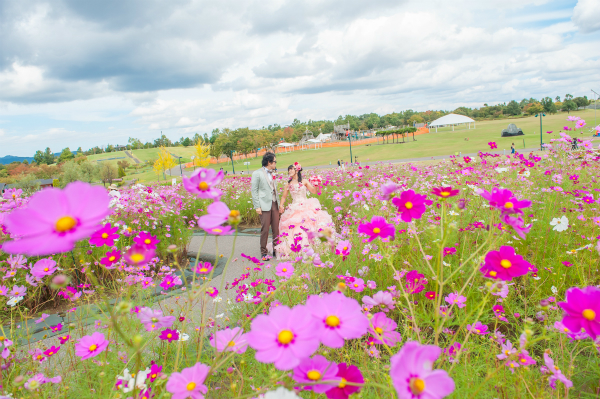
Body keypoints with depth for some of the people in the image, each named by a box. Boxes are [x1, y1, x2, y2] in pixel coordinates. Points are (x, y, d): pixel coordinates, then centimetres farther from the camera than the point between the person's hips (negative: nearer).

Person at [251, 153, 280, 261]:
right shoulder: (257, 173, -2)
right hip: (265, 205, -6)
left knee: (276, 228, 6)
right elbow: (254, 191, -5)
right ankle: (264, 253, 4)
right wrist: (257, 206, -11)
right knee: (265, 229, -5)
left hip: (274, 204, 6)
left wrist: (279, 203, 14)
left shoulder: (272, 173, 16)